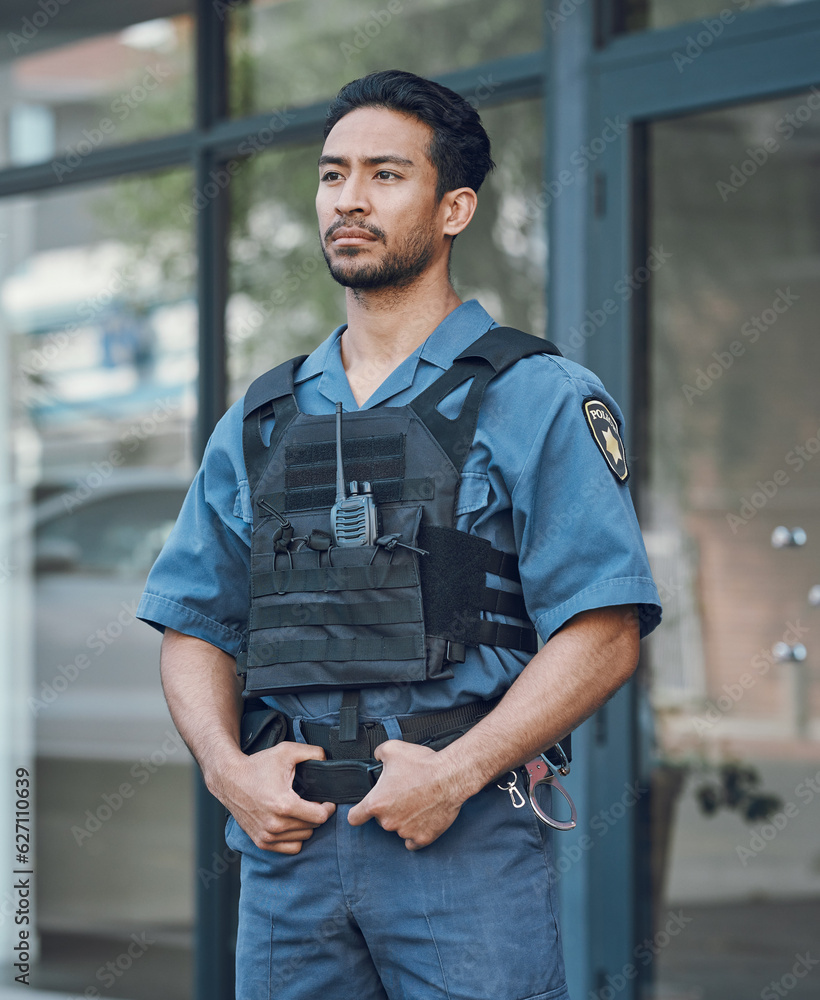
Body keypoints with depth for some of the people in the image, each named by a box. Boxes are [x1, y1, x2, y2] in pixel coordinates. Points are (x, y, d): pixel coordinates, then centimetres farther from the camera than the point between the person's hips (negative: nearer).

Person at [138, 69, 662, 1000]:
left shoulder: (539, 399, 1)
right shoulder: (260, 421, 15)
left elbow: (604, 633, -6)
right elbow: (194, 625, 17)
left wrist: (457, 771, -15)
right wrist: (227, 768, -2)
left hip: (468, 841, -4)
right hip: (287, 834, 4)